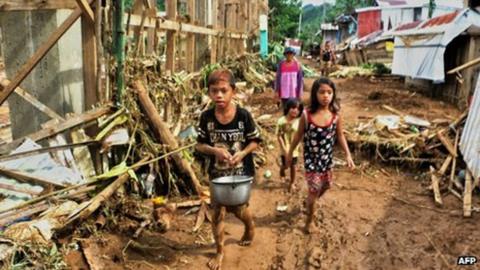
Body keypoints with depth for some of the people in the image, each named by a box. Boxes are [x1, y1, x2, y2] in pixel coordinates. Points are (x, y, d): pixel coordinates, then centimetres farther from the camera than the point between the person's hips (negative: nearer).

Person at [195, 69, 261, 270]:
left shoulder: (243, 115, -16)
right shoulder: (206, 117, -11)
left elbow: (255, 141, -5)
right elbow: (199, 145, -2)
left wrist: (242, 153, -22)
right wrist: (215, 150, -21)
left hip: (241, 172, -1)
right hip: (218, 173, 2)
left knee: (239, 209, 12)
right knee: (218, 212, 7)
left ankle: (250, 227, 49)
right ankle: (220, 251, 28)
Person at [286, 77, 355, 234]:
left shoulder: (335, 115, -12)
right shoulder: (307, 115, -19)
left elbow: (340, 135, 2)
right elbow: (299, 135, -4)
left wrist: (348, 155, -3)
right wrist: (290, 153, 5)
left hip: (327, 158, 4)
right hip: (311, 158, -4)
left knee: (325, 186, 22)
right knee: (314, 190, 2)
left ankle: (310, 204, 54)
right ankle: (309, 221, 26)